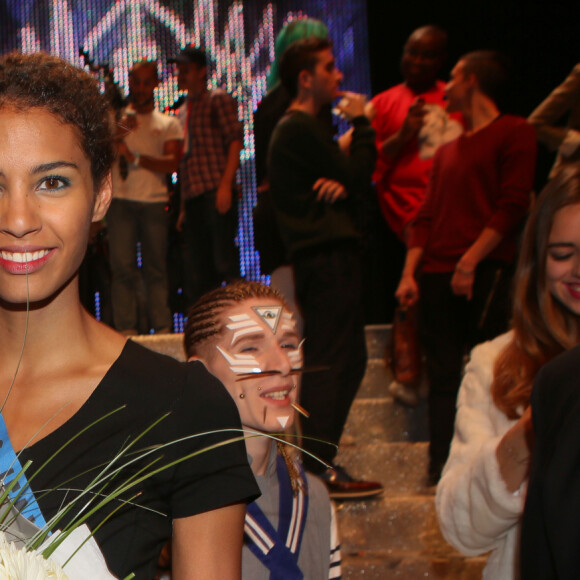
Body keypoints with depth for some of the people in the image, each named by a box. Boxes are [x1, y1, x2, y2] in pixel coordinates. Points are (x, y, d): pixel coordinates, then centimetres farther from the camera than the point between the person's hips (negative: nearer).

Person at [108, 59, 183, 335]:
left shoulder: (168, 124, 16)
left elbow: (172, 163, 1)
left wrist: (136, 158, -9)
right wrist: (119, 133, -12)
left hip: (155, 201, 0)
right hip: (121, 200, 0)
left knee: (156, 268, -1)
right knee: (122, 267, -7)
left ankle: (163, 330, 1)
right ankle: (126, 330, -6)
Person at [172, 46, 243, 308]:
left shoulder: (218, 99, 3)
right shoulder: (184, 111, 24)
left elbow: (235, 140, -8)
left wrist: (225, 185, -19)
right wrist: (183, 207, 18)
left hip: (215, 191, -7)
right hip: (193, 197, 7)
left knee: (224, 261, -12)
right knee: (196, 270, 6)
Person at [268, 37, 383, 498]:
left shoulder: (296, 128, 24)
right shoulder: (302, 128, -9)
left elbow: (348, 179, 16)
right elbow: (357, 177, -13)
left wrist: (341, 183, -8)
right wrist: (361, 123, -1)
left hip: (327, 255, 11)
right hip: (327, 254, -11)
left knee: (347, 358, 13)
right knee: (328, 360, -10)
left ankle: (319, 463, 18)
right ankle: (320, 469, -8)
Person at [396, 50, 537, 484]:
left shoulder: (514, 132, 3)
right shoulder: (447, 151, 24)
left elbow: (512, 205, -8)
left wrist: (471, 260, -15)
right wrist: (410, 272, 6)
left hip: (486, 272, -6)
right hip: (438, 275, 7)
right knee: (443, 375, 3)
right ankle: (441, 471, 4)